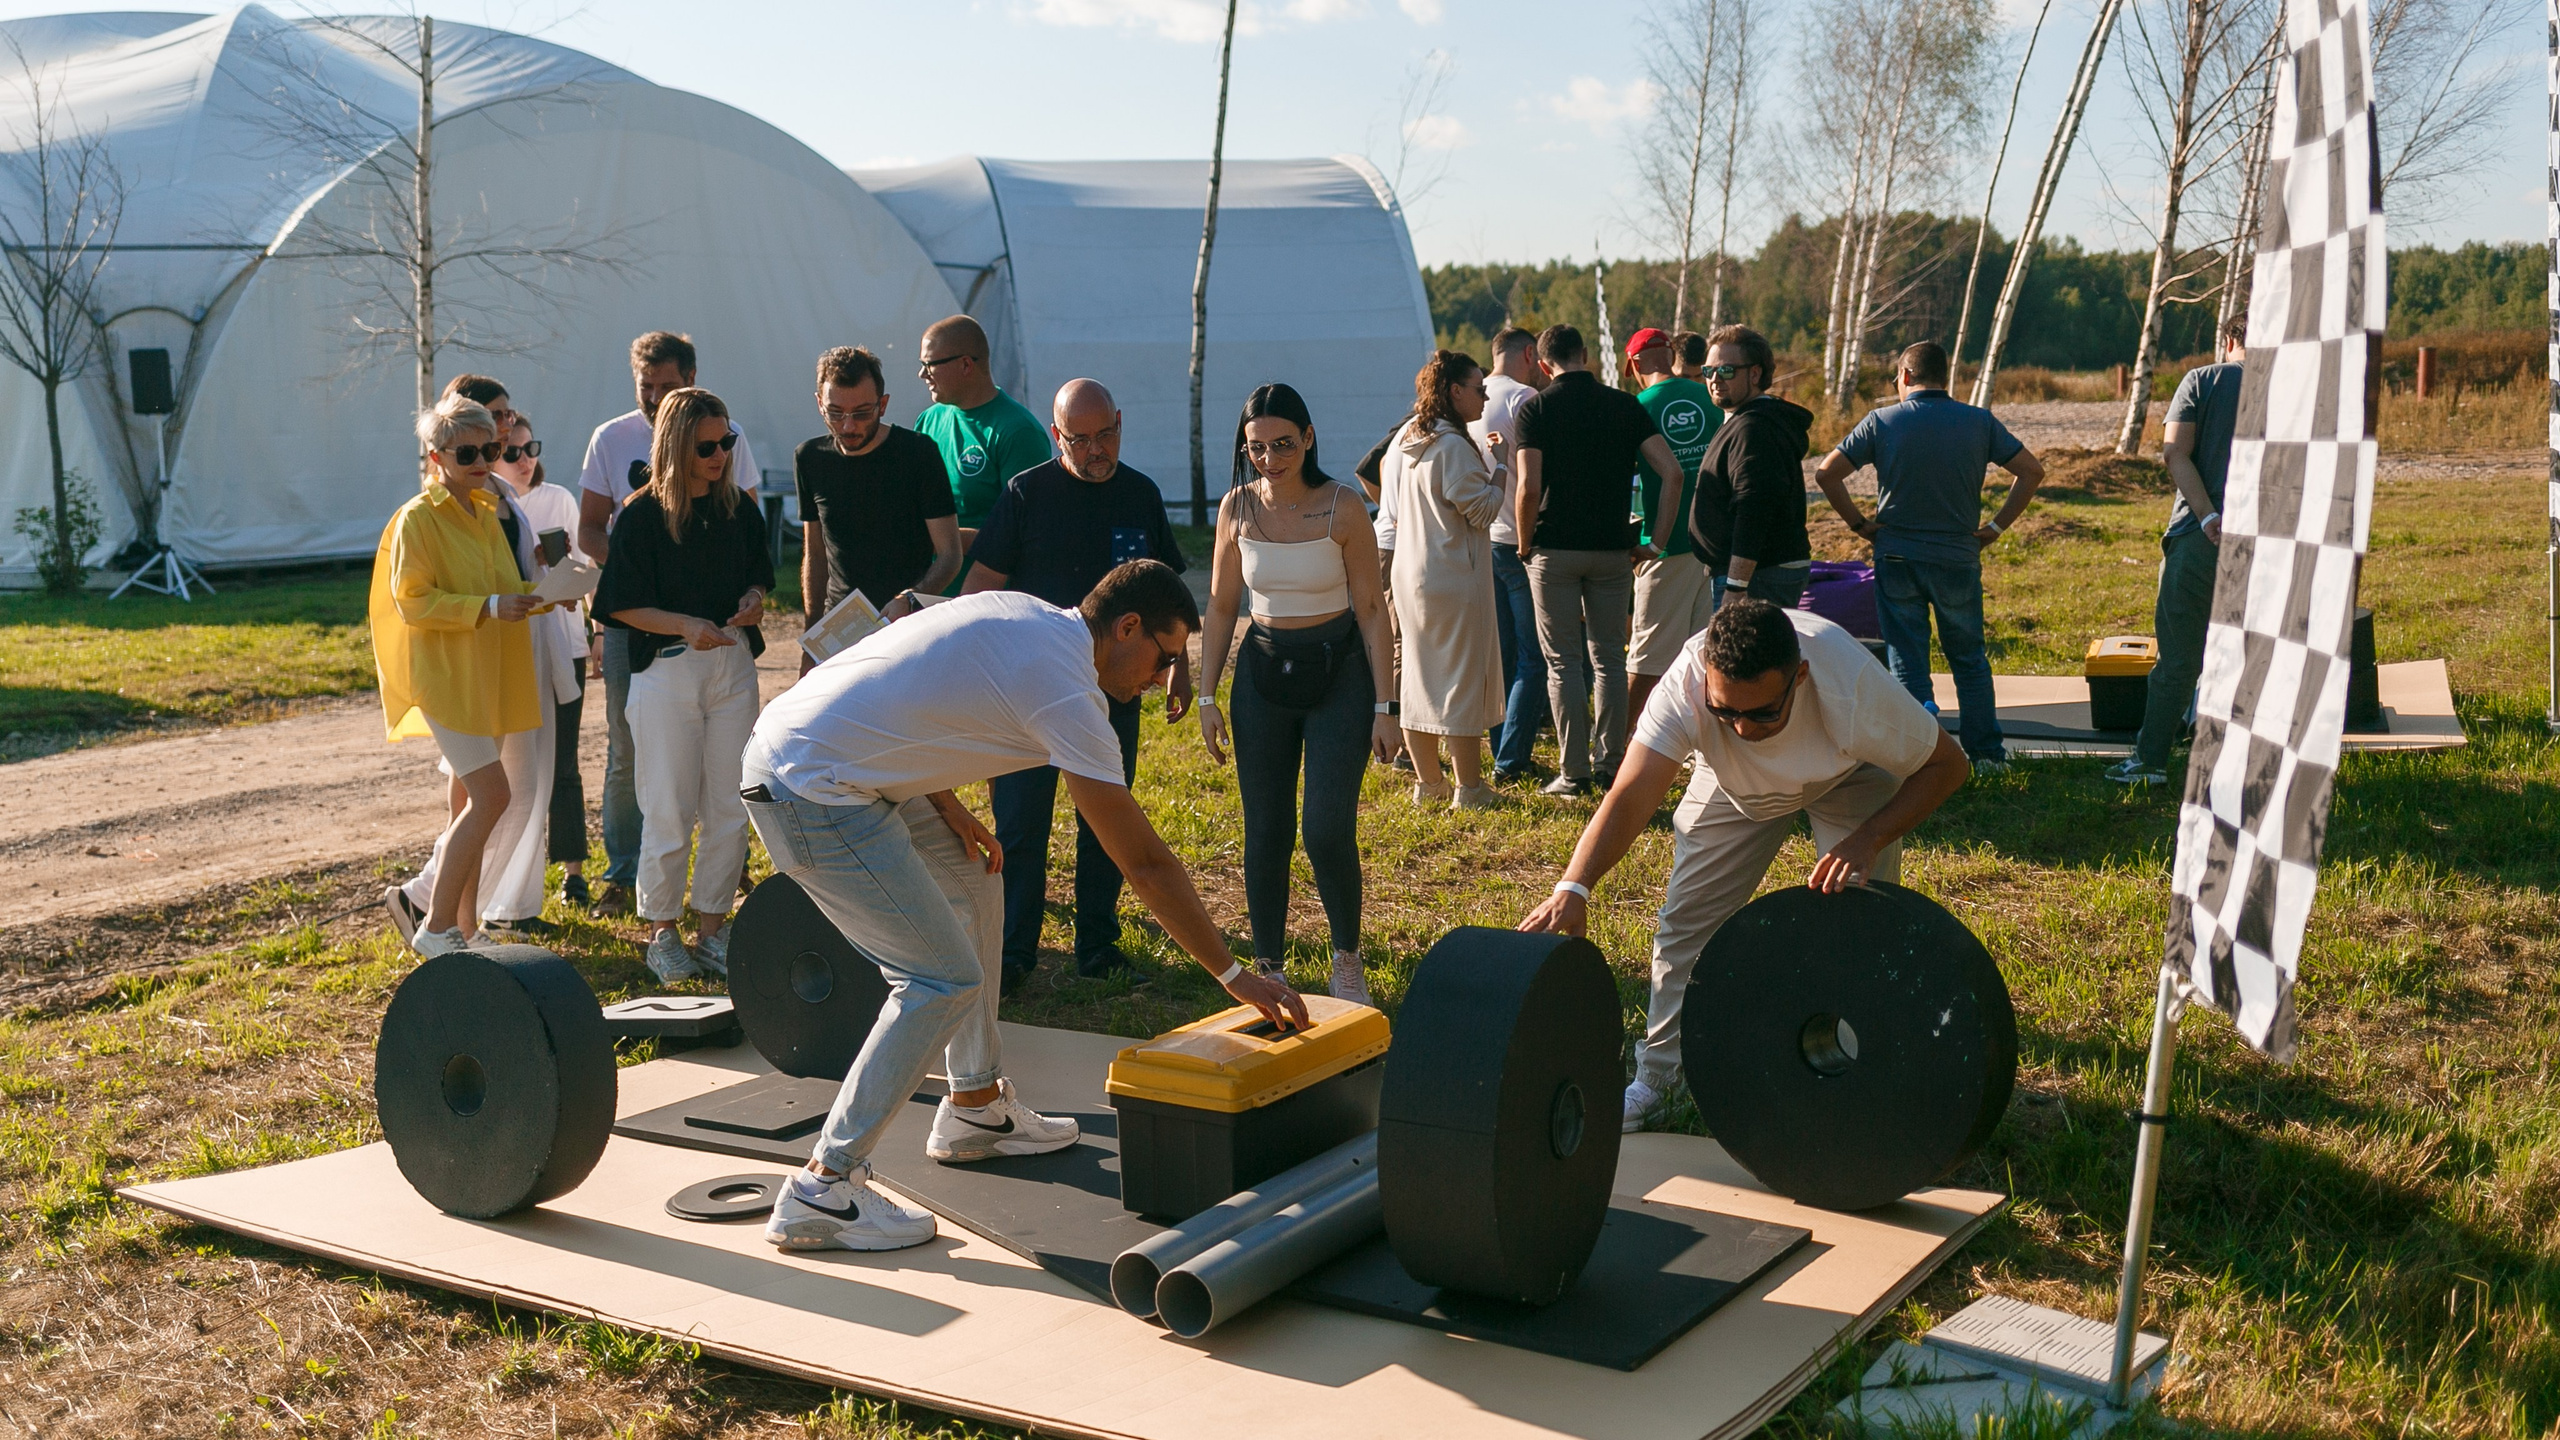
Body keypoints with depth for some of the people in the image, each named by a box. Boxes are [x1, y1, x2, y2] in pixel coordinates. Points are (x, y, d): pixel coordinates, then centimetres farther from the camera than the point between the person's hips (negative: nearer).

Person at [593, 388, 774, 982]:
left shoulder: (740, 506, 6)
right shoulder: (643, 514, -8)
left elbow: (759, 573, 18)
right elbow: (621, 604, -7)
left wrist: (753, 598, -4)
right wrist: (686, 626, -20)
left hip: (732, 662, 4)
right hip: (666, 668, -4)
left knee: (730, 808, 6)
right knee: (670, 810, 0)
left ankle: (711, 927, 17)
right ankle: (661, 930, 14)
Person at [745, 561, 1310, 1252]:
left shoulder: (1022, 614, 12)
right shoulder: (1068, 691, -14)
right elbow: (1145, 862, -12)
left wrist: (949, 812, 9)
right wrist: (1234, 974, -5)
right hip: (811, 793, -10)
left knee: (972, 884, 20)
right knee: (944, 982, -8)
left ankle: (975, 1106, 29)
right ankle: (822, 1189, -5)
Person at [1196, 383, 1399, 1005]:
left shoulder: (1342, 507, -10)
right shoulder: (1237, 507, -2)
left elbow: (1371, 609, -6)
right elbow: (1221, 606, 7)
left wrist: (1383, 707, -8)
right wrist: (1207, 698, 4)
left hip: (1337, 672, -3)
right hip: (1262, 673, 3)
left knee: (1328, 833, -10)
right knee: (1265, 835, 5)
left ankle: (1347, 959, 13)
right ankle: (1267, 969, 19)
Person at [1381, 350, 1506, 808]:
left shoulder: (1406, 440, 9)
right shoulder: (1452, 446, -18)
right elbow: (1482, 511, -15)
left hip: (1410, 574, 9)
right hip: (1454, 579, -9)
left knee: (1419, 673, 13)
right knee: (1463, 677, -1)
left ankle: (1427, 783, 20)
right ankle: (1469, 788, 4)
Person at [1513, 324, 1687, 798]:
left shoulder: (1537, 407, -4)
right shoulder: (1625, 406, 4)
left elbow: (1529, 487, -14)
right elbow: (1673, 474, -4)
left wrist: (1525, 544, 0)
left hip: (1555, 549, -2)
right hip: (1612, 549, 3)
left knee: (1564, 661, 3)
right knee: (1609, 659, 11)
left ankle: (1574, 772, 2)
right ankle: (1609, 766, 14)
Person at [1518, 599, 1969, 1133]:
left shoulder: (1850, 685, -42)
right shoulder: (1684, 685, -40)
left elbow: (1946, 765, -26)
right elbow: (1629, 798, -46)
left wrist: (1868, 840, -39)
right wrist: (1574, 887, -62)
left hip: (1850, 776, -1)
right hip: (1734, 783, 1)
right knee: (1686, 919, -3)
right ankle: (1655, 1076, 12)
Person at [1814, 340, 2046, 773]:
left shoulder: (1882, 421, -5)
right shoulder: (1979, 422, 0)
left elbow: (1826, 473, -7)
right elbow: (2031, 470, 1)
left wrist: (1858, 523, 1)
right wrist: (1997, 526, 5)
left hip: (1897, 558, -1)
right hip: (1958, 559, 1)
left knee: (1906, 661, 6)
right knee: (1969, 660, 16)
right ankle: (1986, 751, 19)